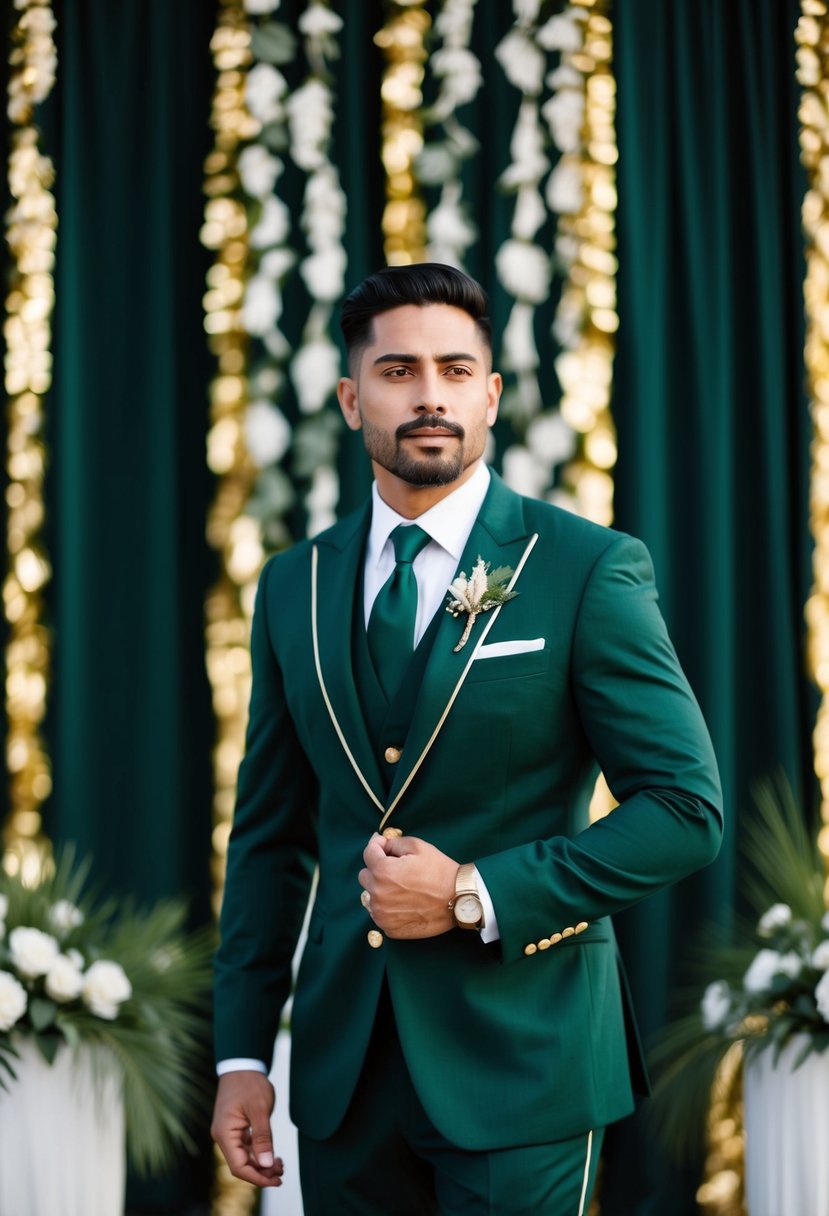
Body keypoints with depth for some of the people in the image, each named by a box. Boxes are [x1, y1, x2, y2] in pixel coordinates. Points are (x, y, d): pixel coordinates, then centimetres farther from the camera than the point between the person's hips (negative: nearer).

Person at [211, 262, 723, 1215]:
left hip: (519, 1058, -4)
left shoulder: (590, 569, -7)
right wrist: (241, 1055, 6)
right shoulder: (294, 587, 7)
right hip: (343, 1064, 4)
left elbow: (686, 807, -9)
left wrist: (475, 896, -16)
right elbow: (270, 834, 11)